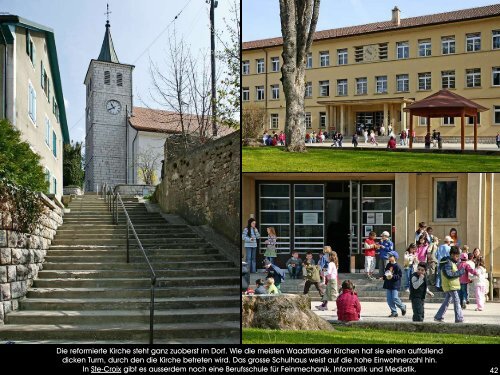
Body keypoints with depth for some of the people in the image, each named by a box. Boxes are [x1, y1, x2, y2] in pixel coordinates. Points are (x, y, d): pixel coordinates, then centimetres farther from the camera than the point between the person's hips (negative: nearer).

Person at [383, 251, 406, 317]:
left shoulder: (397, 266, -10)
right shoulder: (388, 265, 11)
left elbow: (400, 275, -12)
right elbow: (385, 273, 22)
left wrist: (393, 276, -22)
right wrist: (385, 276, 3)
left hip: (395, 285, -7)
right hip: (388, 284, 7)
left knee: (395, 298, -12)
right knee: (389, 299, 4)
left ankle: (403, 307, 14)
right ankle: (394, 312, 11)